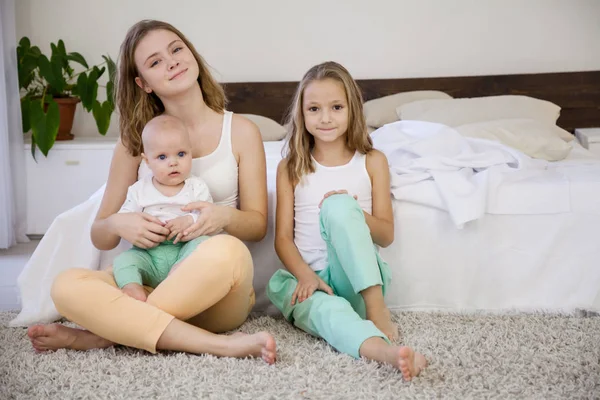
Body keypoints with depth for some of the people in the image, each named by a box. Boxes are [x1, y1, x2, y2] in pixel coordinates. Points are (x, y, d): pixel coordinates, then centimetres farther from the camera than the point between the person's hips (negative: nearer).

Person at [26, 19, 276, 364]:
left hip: (217, 295, -1)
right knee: (68, 286, -28)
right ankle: (221, 344, -30)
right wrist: (118, 224, -14)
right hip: (150, 279, 2)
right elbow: (100, 237, 11)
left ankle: (101, 335, -21)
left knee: (225, 250, -38)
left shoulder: (241, 131, 6)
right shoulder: (137, 140, 10)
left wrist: (225, 216, -18)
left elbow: (258, 224, 6)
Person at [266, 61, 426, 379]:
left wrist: (353, 213, -17)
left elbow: (386, 235, 4)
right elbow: (283, 237, 2)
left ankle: (375, 305, -31)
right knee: (323, 309, -38)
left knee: (338, 204, -29)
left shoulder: (372, 162, 6)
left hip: (356, 276, 0)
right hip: (307, 275, 1)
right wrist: (306, 276, -18)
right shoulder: (290, 168, 8)